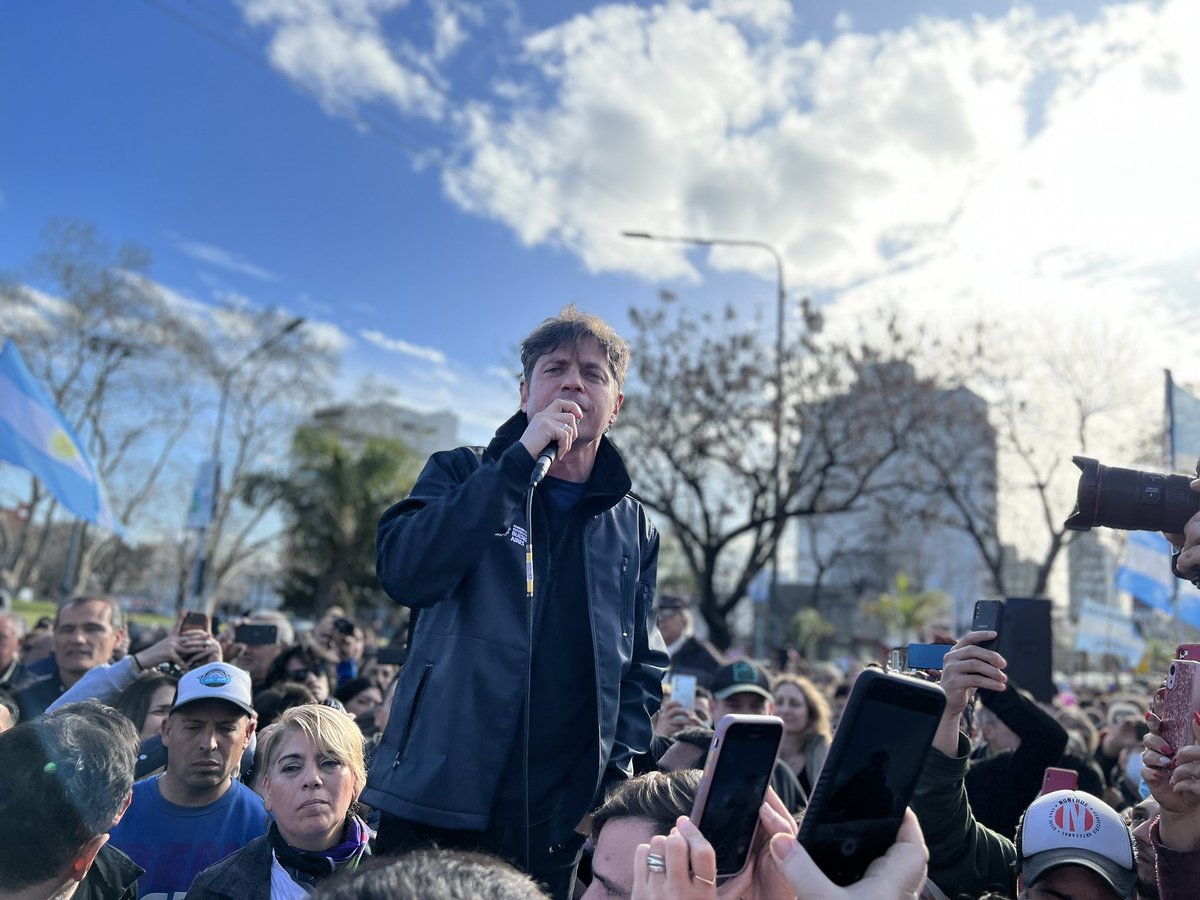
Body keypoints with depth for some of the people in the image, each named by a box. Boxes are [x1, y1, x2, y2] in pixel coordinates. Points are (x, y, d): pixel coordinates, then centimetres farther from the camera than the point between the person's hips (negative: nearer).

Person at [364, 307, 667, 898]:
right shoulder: (462, 475, 2)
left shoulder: (633, 528, 9)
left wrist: (615, 765, -1)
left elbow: (644, 666, 14)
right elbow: (406, 573, -17)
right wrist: (520, 458, -18)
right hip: (438, 808, -2)